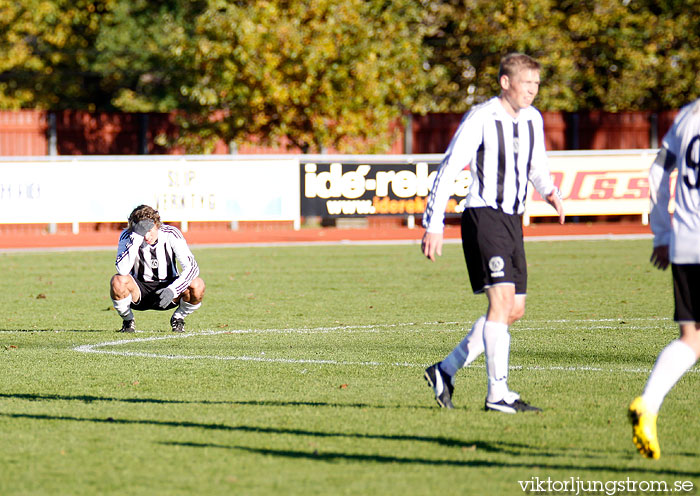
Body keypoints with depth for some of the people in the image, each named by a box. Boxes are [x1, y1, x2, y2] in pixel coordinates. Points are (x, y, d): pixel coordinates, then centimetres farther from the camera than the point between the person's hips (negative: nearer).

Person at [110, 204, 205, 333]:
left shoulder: (171, 234, -16)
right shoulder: (127, 236, -17)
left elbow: (192, 267, -21)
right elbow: (122, 270, -32)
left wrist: (172, 290, -36)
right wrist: (136, 239, -38)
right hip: (139, 291, -1)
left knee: (197, 285, -28)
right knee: (117, 281, -33)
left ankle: (177, 318, 3)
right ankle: (128, 321, -3)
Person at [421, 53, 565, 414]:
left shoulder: (532, 119, 10)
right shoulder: (481, 119, -11)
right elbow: (449, 169, -10)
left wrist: (549, 191, 4)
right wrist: (433, 225, -13)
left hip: (513, 219, 8)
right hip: (484, 216, -8)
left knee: (514, 310, 8)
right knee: (502, 298, -17)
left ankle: (446, 371, 18)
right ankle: (498, 394, -15)